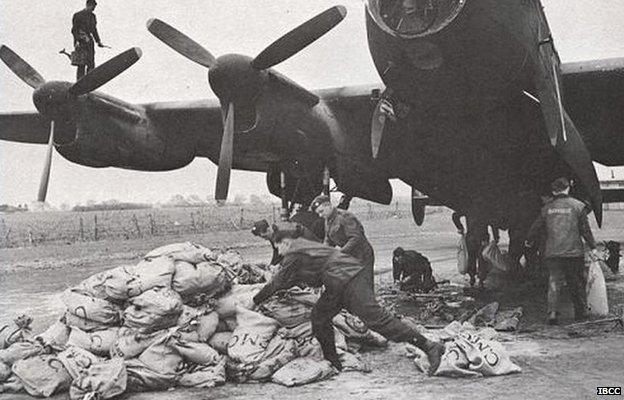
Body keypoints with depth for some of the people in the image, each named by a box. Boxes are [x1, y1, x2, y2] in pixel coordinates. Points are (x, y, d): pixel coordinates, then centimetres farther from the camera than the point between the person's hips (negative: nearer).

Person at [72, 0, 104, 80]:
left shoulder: (92, 16, 16)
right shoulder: (78, 15, -4)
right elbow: (74, 30, -7)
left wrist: (98, 41, 18)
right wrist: (77, 41, -17)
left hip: (89, 42, 7)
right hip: (81, 42, -7)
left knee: (91, 64, 3)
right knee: (81, 64, -10)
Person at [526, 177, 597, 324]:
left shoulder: (547, 208, 5)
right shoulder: (577, 206, -1)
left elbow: (535, 227, 11)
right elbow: (585, 229, 0)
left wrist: (530, 241, 29)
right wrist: (593, 247, 9)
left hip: (552, 253, 1)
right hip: (574, 252, -1)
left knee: (554, 283, 3)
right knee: (576, 284, 11)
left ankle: (552, 312, -9)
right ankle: (581, 313, 20)